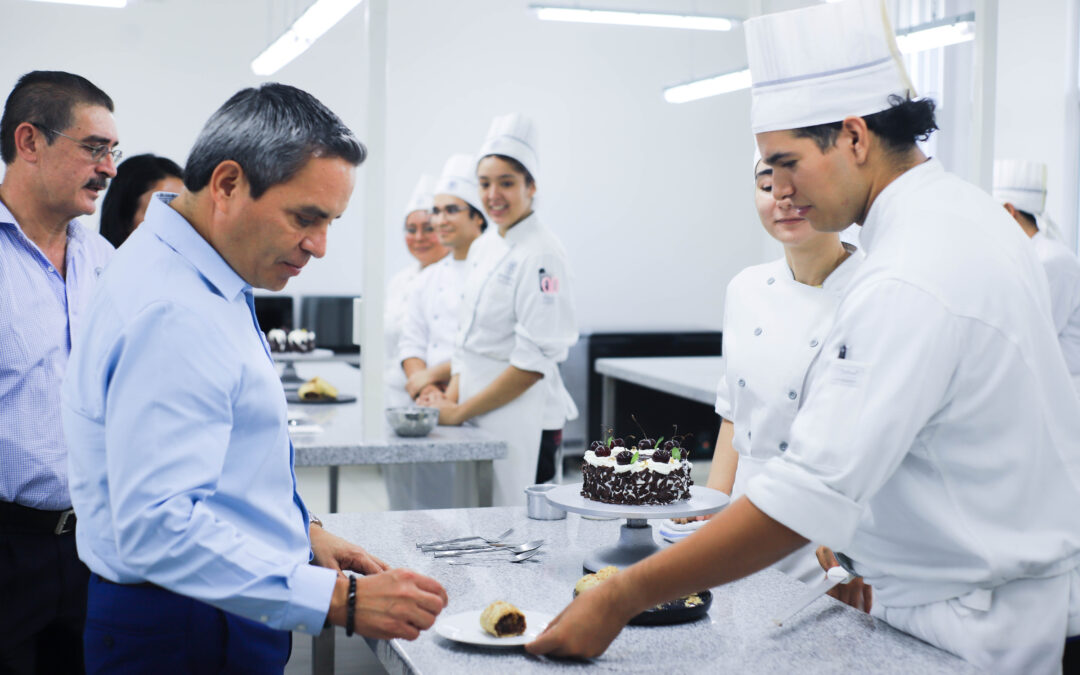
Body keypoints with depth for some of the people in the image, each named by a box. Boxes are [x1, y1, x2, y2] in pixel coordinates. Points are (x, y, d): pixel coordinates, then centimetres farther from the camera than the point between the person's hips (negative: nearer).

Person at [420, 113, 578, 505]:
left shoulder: (541, 254, -14)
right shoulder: (482, 247, 11)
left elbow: (535, 360, -18)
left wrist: (458, 412, -13)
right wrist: (452, 396, 1)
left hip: (522, 419, -8)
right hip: (478, 416, 8)